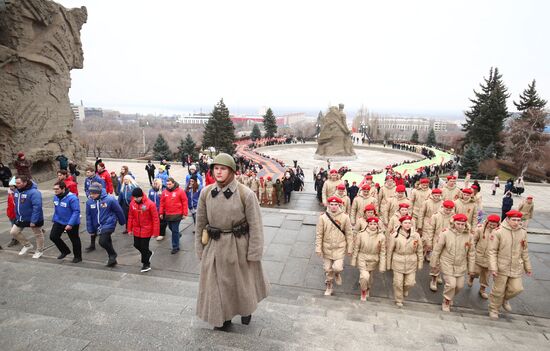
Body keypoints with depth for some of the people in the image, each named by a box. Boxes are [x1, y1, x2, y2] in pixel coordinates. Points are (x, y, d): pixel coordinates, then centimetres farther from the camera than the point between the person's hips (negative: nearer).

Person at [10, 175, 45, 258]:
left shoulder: (34, 192, -26)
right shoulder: (16, 191, 0)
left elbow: (37, 207, -29)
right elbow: (17, 204, 14)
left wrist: (33, 221, -29)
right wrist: (17, 216, 13)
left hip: (34, 219, -8)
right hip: (21, 219, 8)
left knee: (38, 235, 10)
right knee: (14, 232, 11)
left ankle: (39, 251, 29)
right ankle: (27, 245, 30)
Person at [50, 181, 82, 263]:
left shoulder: (72, 198, -25)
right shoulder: (56, 197, 0)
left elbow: (76, 211, -25)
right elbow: (56, 209, 15)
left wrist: (70, 224, -28)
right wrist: (54, 219, 16)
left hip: (71, 223, -7)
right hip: (59, 222, 7)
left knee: (74, 240, 8)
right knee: (53, 236, 7)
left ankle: (77, 257, 28)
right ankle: (65, 251, 31)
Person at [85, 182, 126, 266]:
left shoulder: (110, 199, -17)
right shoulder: (89, 201, -4)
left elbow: (119, 211, -4)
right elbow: (88, 216, 3)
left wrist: (122, 222, 7)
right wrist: (90, 230, 5)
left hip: (108, 224, -5)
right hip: (97, 226, 5)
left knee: (103, 241, -19)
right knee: (107, 242, 17)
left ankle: (112, 255, 7)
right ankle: (112, 258, 34)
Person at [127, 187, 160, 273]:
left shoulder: (150, 204, -20)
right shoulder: (132, 203, -4)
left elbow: (155, 219, -15)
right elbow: (130, 217, 7)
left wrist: (155, 232, -14)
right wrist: (129, 229, 9)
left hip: (146, 230, -5)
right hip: (136, 230, 5)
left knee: (144, 247, 3)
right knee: (136, 245, 14)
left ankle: (146, 264, 23)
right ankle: (148, 253, 42)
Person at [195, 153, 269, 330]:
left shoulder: (246, 194, -17)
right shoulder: (206, 193, -6)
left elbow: (255, 226, -12)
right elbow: (200, 223, 3)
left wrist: (254, 253, -11)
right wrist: (200, 248, 6)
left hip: (239, 246, -2)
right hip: (214, 246, 3)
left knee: (242, 281, 19)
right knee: (216, 284, 15)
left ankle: (246, 309, 50)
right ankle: (222, 317, 42)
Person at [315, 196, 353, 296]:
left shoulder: (345, 217, -8)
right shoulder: (323, 217, -8)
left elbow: (349, 234, -1)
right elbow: (319, 234, -4)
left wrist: (350, 249, 1)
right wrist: (318, 248, -5)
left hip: (340, 248, -1)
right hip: (327, 248, 1)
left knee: (337, 267, -13)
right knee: (328, 269, 11)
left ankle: (337, 274, 25)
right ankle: (329, 287, 37)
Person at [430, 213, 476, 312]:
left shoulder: (469, 236, -8)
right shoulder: (446, 233, -18)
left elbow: (471, 253, 2)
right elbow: (436, 250, -9)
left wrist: (471, 269, 7)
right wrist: (433, 265, -2)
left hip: (461, 266, 4)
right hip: (447, 264, -4)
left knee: (459, 286, 11)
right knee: (451, 284, -11)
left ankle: (450, 298, 43)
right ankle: (446, 302, 18)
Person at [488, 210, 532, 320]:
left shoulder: (523, 232, 2)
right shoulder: (498, 232, -13)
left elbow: (524, 251, 13)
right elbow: (492, 251, -11)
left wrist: (528, 267, 17)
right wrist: (493, 268, -16)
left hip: (516, 267, 4)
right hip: (501, 267, -4)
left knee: (516, 288, 5)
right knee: (498, 291, 6)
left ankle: (505, 299, 36)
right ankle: (494, 309, 27)